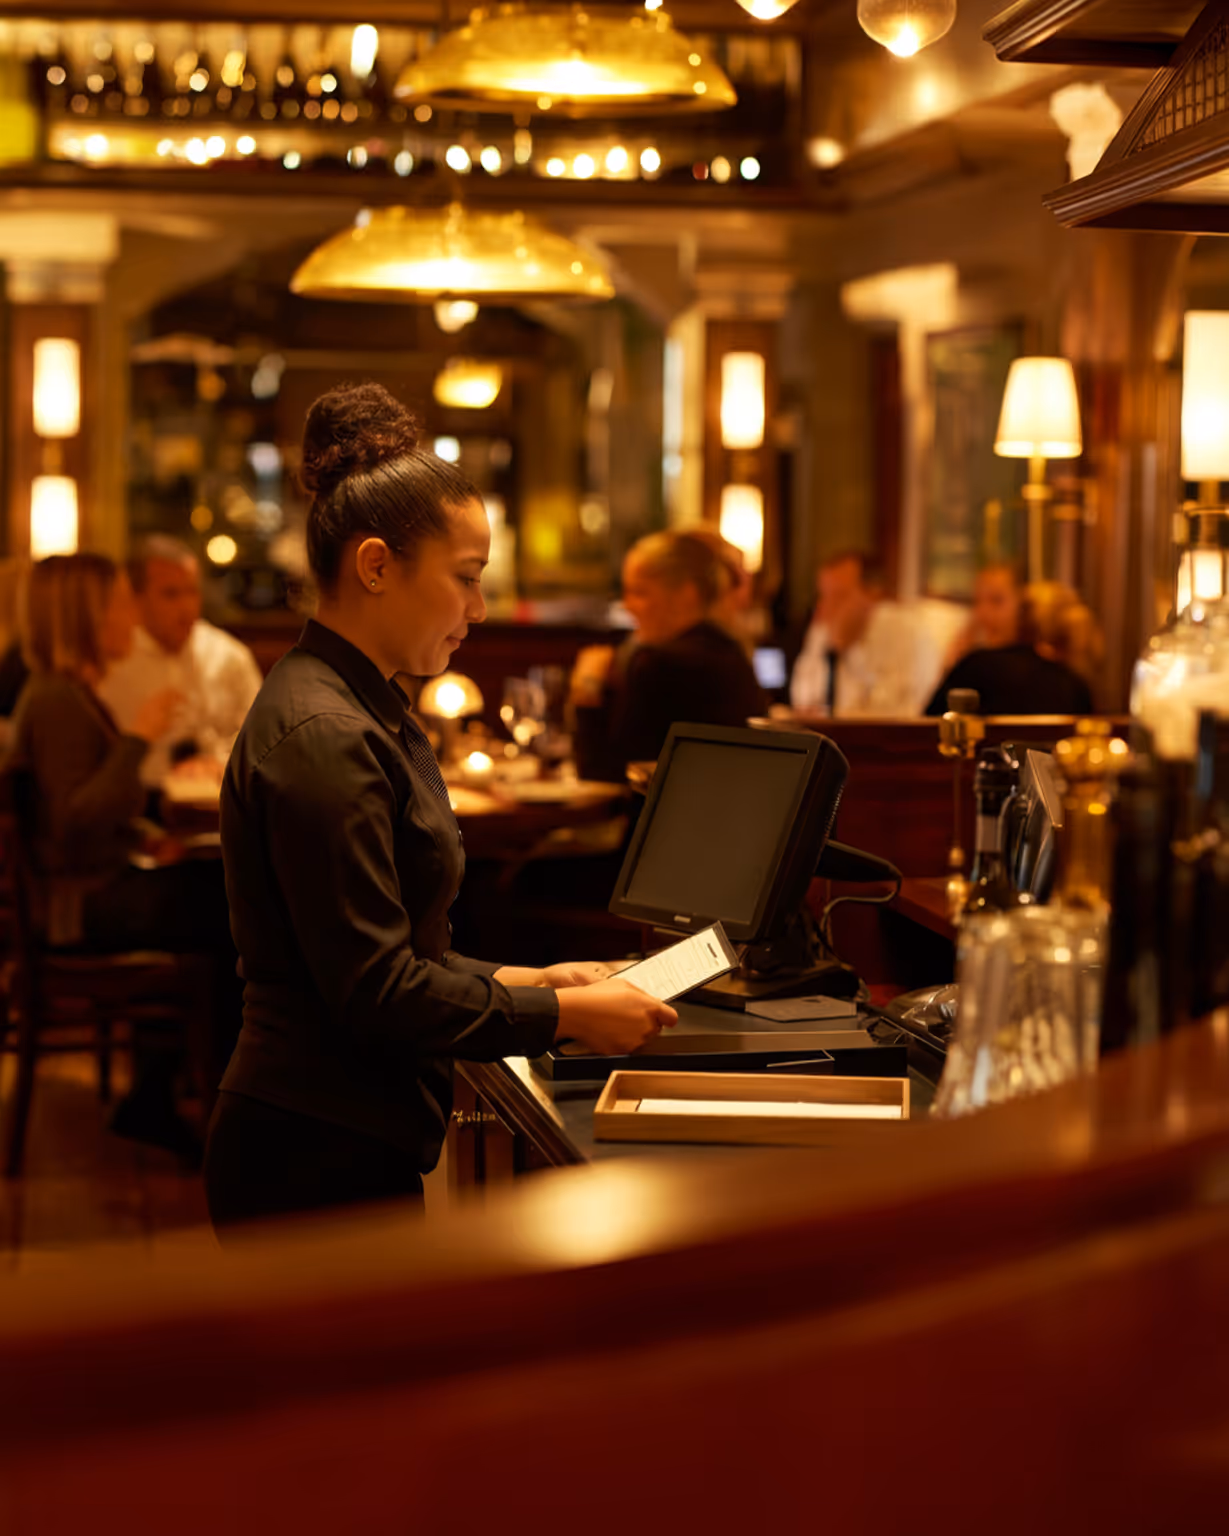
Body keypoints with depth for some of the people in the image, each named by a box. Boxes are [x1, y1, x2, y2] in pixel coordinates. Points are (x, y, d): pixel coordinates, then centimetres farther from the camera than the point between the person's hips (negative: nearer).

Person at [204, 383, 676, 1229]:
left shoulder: (365, 714, 14)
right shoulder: (323, 739, -19)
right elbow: (379, 993, -21)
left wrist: (530, 979, 11)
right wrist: (565, 1014, -13)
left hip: (348, 1147, 10)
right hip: (319, 1163, -10)